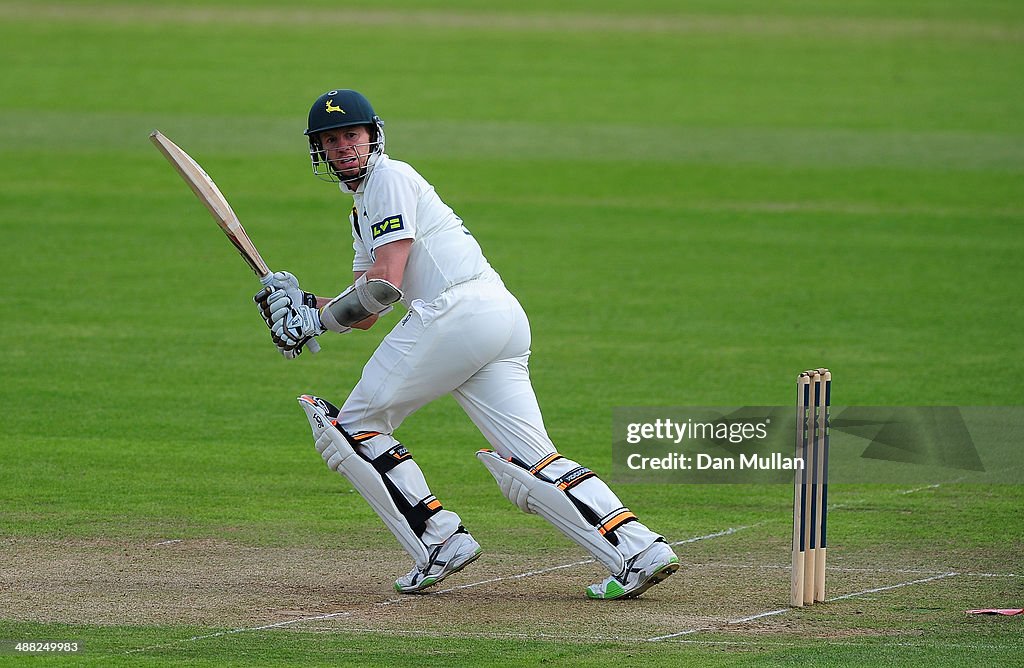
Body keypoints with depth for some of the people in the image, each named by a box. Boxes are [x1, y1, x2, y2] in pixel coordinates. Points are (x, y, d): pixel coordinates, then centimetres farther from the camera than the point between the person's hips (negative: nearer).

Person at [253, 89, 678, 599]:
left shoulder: (389, 179, 1)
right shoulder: (362, 209, 30)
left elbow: (384, 286, -10)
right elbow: (365, 313, 27)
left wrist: (318, 318, -1)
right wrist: (300, 302, 12)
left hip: (459, 310, -9)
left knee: (353, 426, 3)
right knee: (531, 466, 1)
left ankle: (439, 542, -6)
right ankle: (638, 551, -14)